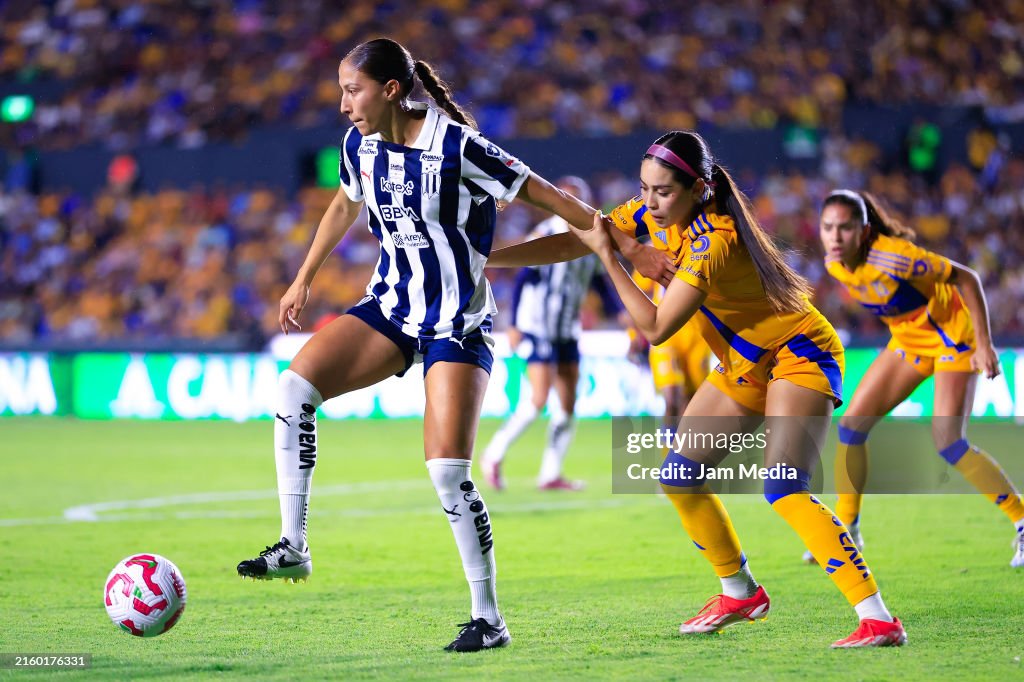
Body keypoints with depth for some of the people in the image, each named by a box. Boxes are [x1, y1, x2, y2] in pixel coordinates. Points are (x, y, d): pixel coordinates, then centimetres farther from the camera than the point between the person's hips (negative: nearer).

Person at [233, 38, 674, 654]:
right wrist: (303, 281, 27)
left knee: (448, 473, -14)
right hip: (392, 305, 6)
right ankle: (293, 549, -9)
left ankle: (489, 617, 1)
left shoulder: (456, 146, -21)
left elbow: (544, 194, -13)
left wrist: (627, 248, -10)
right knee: (294, 387, -16)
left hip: (457, 322, -6)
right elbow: (345, 206, 21)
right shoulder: (360, 145, 0)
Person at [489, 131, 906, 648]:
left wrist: (607, 256, -25)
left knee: (783, 489, -26)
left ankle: (879, 620, -29)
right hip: (745, 365, 9)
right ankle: (740, 593, 26)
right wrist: (485, 256, -3)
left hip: (798, 354, -9)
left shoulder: (713, 241, -30)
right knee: (678, 475, 7)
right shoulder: (654, 213, -6)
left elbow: (654, 328, -28)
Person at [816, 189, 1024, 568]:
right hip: (909, 339, 7)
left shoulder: (894, 257, -33)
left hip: (952, 335, -7)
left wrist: (984, 344, -26)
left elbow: (966, 279, -24)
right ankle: (846, 530, 12)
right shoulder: (834, 264, -11)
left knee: (947, 442, -18)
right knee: (852, 424, -1)